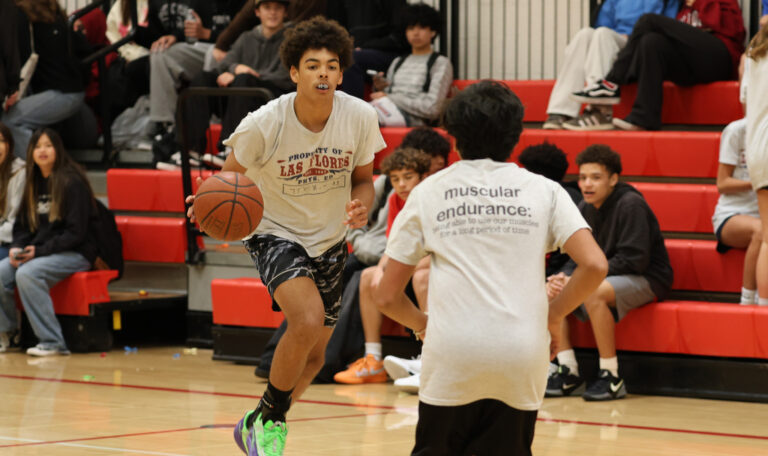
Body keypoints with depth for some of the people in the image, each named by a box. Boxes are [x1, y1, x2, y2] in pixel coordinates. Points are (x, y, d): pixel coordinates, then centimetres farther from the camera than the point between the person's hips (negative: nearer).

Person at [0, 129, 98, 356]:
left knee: (27, 274, -32)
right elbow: (22, 225, 18)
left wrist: (39, 251, -20)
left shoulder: (72, 183, -10)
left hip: (76, 253, -7)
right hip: (37, 252, 7)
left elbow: (76, 233, -15)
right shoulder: (34, 184, 13)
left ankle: (52, 342, -29)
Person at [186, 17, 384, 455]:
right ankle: (270, 419, -7)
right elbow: (230, 177, -9)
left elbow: (363, 179, -1)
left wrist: (361, 205, -24)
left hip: (329, 239, 5)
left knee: (313, 358, 12)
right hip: (276, 233, -4)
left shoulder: (360, 116, -16)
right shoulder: (265, 124, -24)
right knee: (308, 321, -29)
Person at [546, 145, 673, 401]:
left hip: (646, 280, -8)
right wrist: (563, 278, -15)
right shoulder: (584, 209, 5)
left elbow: (634, 260, -24)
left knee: (593, 292, -35)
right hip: (603, 279, 8)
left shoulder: (630, 204, -18)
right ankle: (569, 373, -7)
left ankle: (611, 377, -27)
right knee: (550, 292, -8)